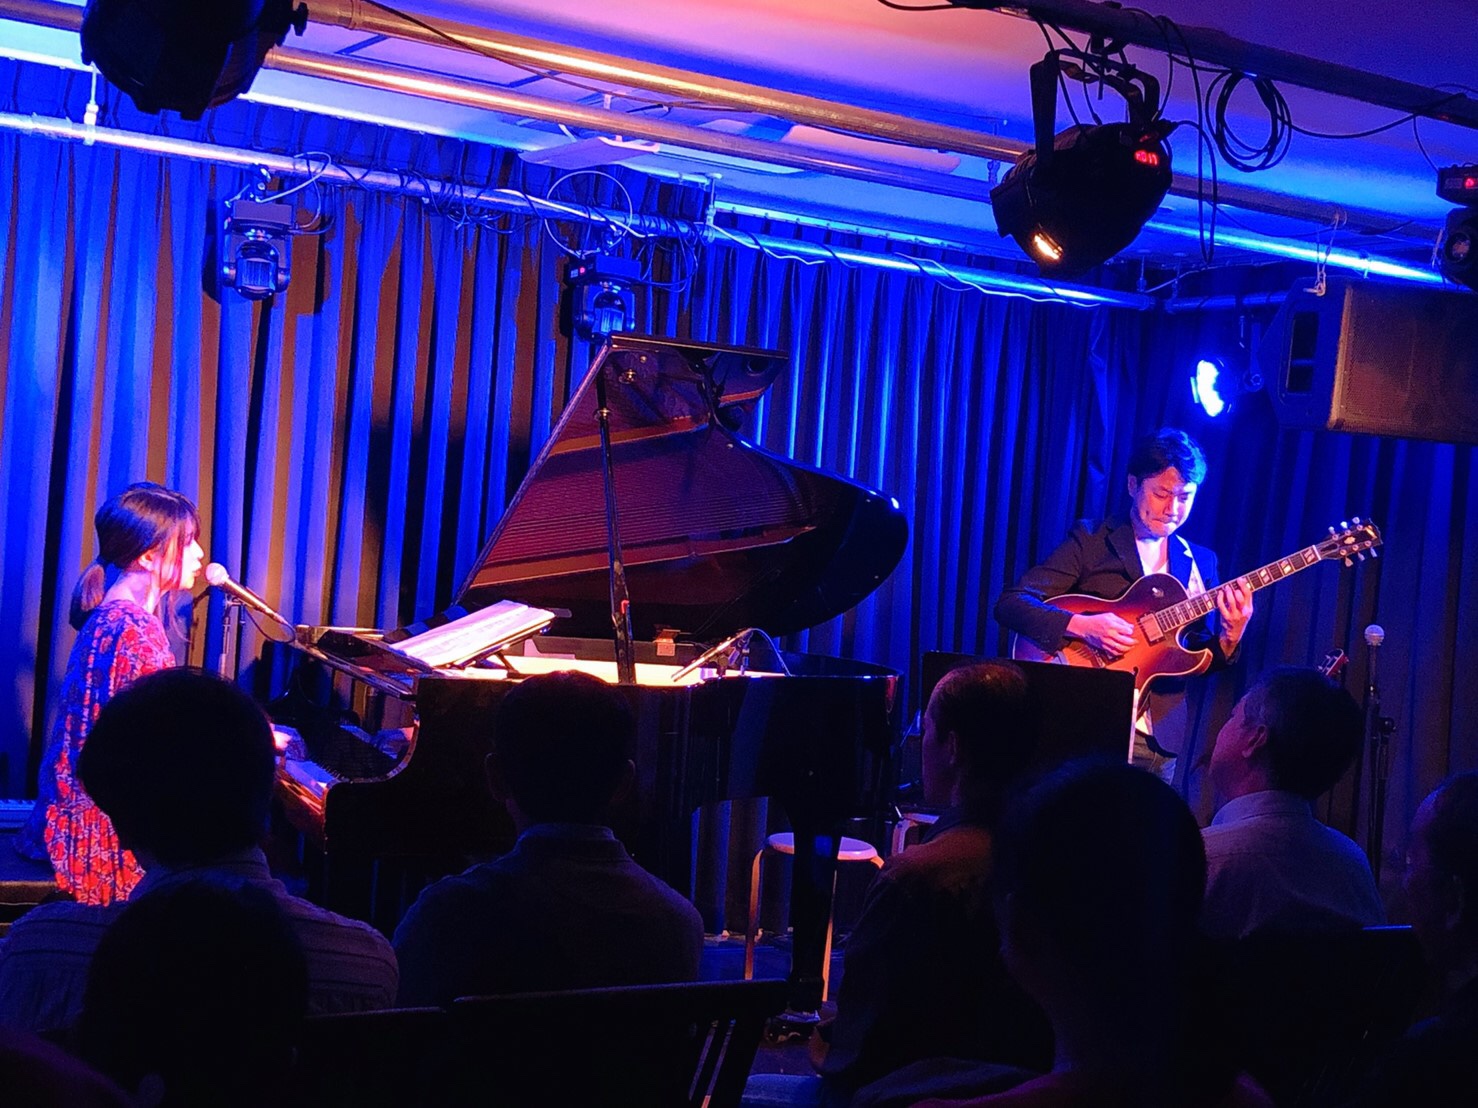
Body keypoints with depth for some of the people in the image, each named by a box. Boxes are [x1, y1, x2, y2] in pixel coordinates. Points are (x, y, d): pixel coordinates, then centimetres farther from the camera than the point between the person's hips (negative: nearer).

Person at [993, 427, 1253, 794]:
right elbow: (1010, 604, -8)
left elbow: (1204, 661, 11)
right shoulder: (1091, 540, 2)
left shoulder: (1201, 563, 14)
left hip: (1158, 738, 4)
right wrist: (1081, 626, -22)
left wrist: (1231, 634, -10)